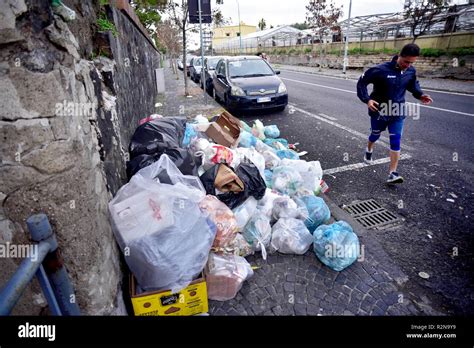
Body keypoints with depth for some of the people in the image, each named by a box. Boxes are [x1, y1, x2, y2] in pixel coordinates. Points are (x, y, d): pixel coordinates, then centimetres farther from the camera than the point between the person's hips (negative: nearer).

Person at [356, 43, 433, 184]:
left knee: (395, 141, -5)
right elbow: (362, 82, -14)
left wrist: (420, 95, -3)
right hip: (379, 111, -3)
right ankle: (369, 151, 53)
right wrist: (367, 99, -25)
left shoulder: (411, 71, -4)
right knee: (375, 135, 18)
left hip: (397, 112, 3)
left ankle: (392, 174, -4)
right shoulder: (381, 70, -20)